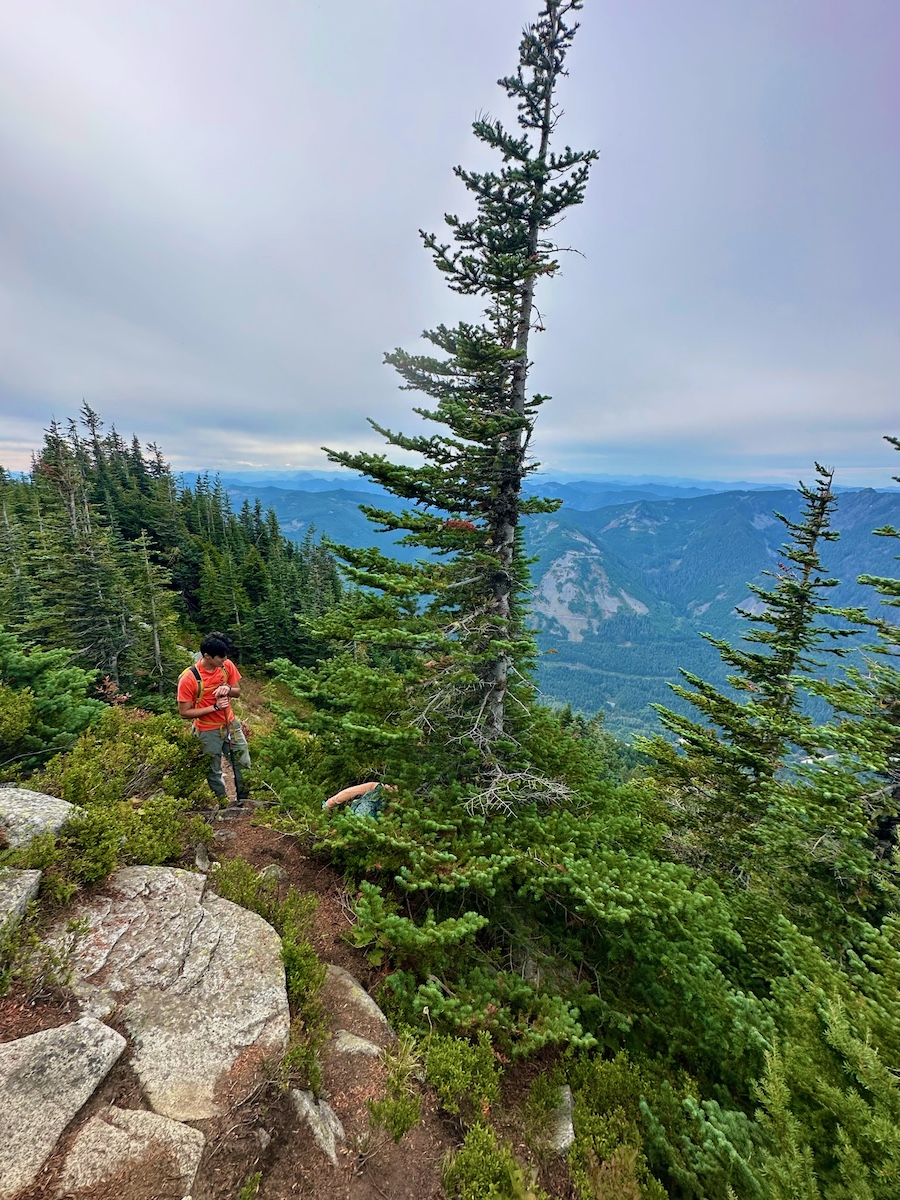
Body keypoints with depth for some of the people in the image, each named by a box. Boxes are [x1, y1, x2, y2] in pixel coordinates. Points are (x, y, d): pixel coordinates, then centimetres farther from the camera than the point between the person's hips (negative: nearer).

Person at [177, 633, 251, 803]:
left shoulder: (227, 665, -12)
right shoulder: (188, 679, -25)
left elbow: (238, 691, 1)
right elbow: (185, 712, -17)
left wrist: (228, 689, -22)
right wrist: (215, 707, -26)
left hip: (231, 724, 4)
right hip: (208, 731, -4)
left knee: (244, 765, 15)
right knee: (214, 772, 15)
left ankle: (245, 800, 35)